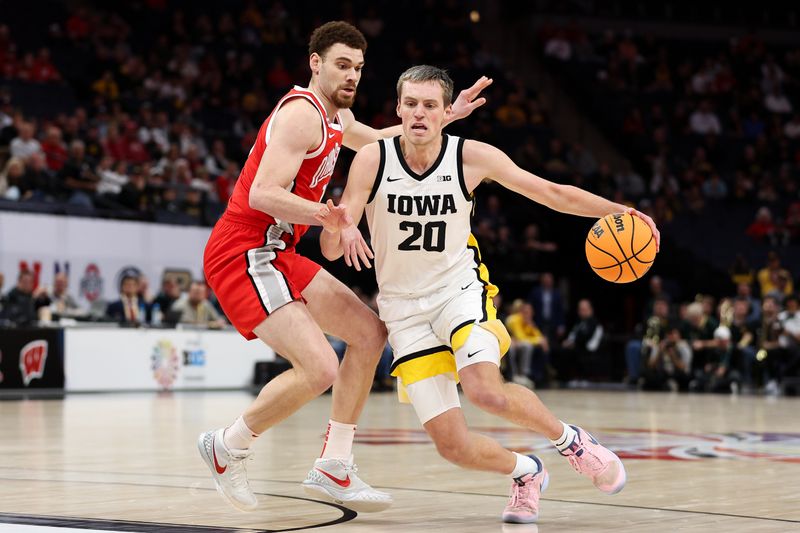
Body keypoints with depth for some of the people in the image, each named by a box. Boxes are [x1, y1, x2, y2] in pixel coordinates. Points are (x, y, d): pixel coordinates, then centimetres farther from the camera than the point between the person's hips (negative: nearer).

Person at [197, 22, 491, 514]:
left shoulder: (336, 115, 16)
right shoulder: (302, 114, -16)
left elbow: (378, 142, 39)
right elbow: (261, 194, -27)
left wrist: (447, 116, 33)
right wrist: (326, 214, -39)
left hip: (275, 255, 11)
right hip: (243, 254, -11)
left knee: (370, 332, 13)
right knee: (319, 369, -22)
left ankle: (333, 469, 16)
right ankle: (228, 446, 1)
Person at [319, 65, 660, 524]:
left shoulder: (472, 157, -11)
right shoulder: (372, 160, -12)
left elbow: (552, 193, -3)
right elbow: (331, 250, -15)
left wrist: (618, 211, -13)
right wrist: (336, 227, -39)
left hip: (459, 288, -1)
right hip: (404, 306, 1)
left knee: (485, 391, -31)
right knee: (453, 446, -7)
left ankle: (571, 440, -2)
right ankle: (526, 472, 25)